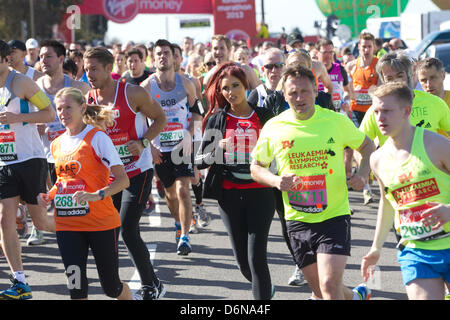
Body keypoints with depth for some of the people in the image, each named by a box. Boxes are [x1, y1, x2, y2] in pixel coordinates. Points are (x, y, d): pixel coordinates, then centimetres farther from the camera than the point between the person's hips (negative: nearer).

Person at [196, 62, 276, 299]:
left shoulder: (264, 116, 4)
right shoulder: (217, 119, 5)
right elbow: (200, 160, 4)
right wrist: (217, 150, -14)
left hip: (260, 193, -2)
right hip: (229, 194, 2)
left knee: (257, 258, -12)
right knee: (243, 261, 8)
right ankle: (266, 289, 38)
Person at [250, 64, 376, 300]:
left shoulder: (337, 121, -5)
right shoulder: (273, 128, -1)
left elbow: (367, 146, 11)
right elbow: (256, 167, 9)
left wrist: (362, 175, -7)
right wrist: (275, 181, -12)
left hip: (334, 216, -3)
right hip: (297, 219, 3)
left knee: (329, 284, -18)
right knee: (319, 289, 14)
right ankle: (356, 296, 44)